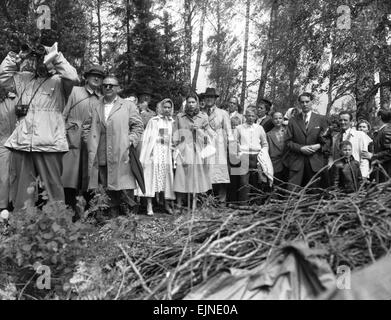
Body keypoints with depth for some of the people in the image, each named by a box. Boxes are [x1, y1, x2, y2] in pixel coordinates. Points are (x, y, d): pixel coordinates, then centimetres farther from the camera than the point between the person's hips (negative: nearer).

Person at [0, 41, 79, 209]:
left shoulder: (58, 81, 0)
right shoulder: (23, 78, 16)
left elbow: (73, 78, -18)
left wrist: (56, 56, -11)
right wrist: (13, 59, 11)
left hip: (48, 144, -5)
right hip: (21, 143, 5)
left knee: (53, 187, -1)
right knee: (22, 189, 13)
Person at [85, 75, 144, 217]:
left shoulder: (128, 106, 10)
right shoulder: (96, 107, 17)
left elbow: (138, 125, 8)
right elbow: (89, 127, 21)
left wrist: (131, 140, -4)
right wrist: (89, 139, 5)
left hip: (122, 155, -3)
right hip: (102, 157, 3)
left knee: (124, 186, -6)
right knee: (108, 189, 6)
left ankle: (127, 210, 6)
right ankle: (113, 214, 14)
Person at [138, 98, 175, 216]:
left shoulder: (172, 122, 12)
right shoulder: (153, 121, 4)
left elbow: (174, 140, 12)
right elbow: (146, 138, 0)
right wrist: (143, 157, -6)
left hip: (167, 153, 3)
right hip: (154, 152, -3)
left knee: (167, 177, 1)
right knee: (151, 176, -6)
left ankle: (167, 204, 12)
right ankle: (149, 205, -5)